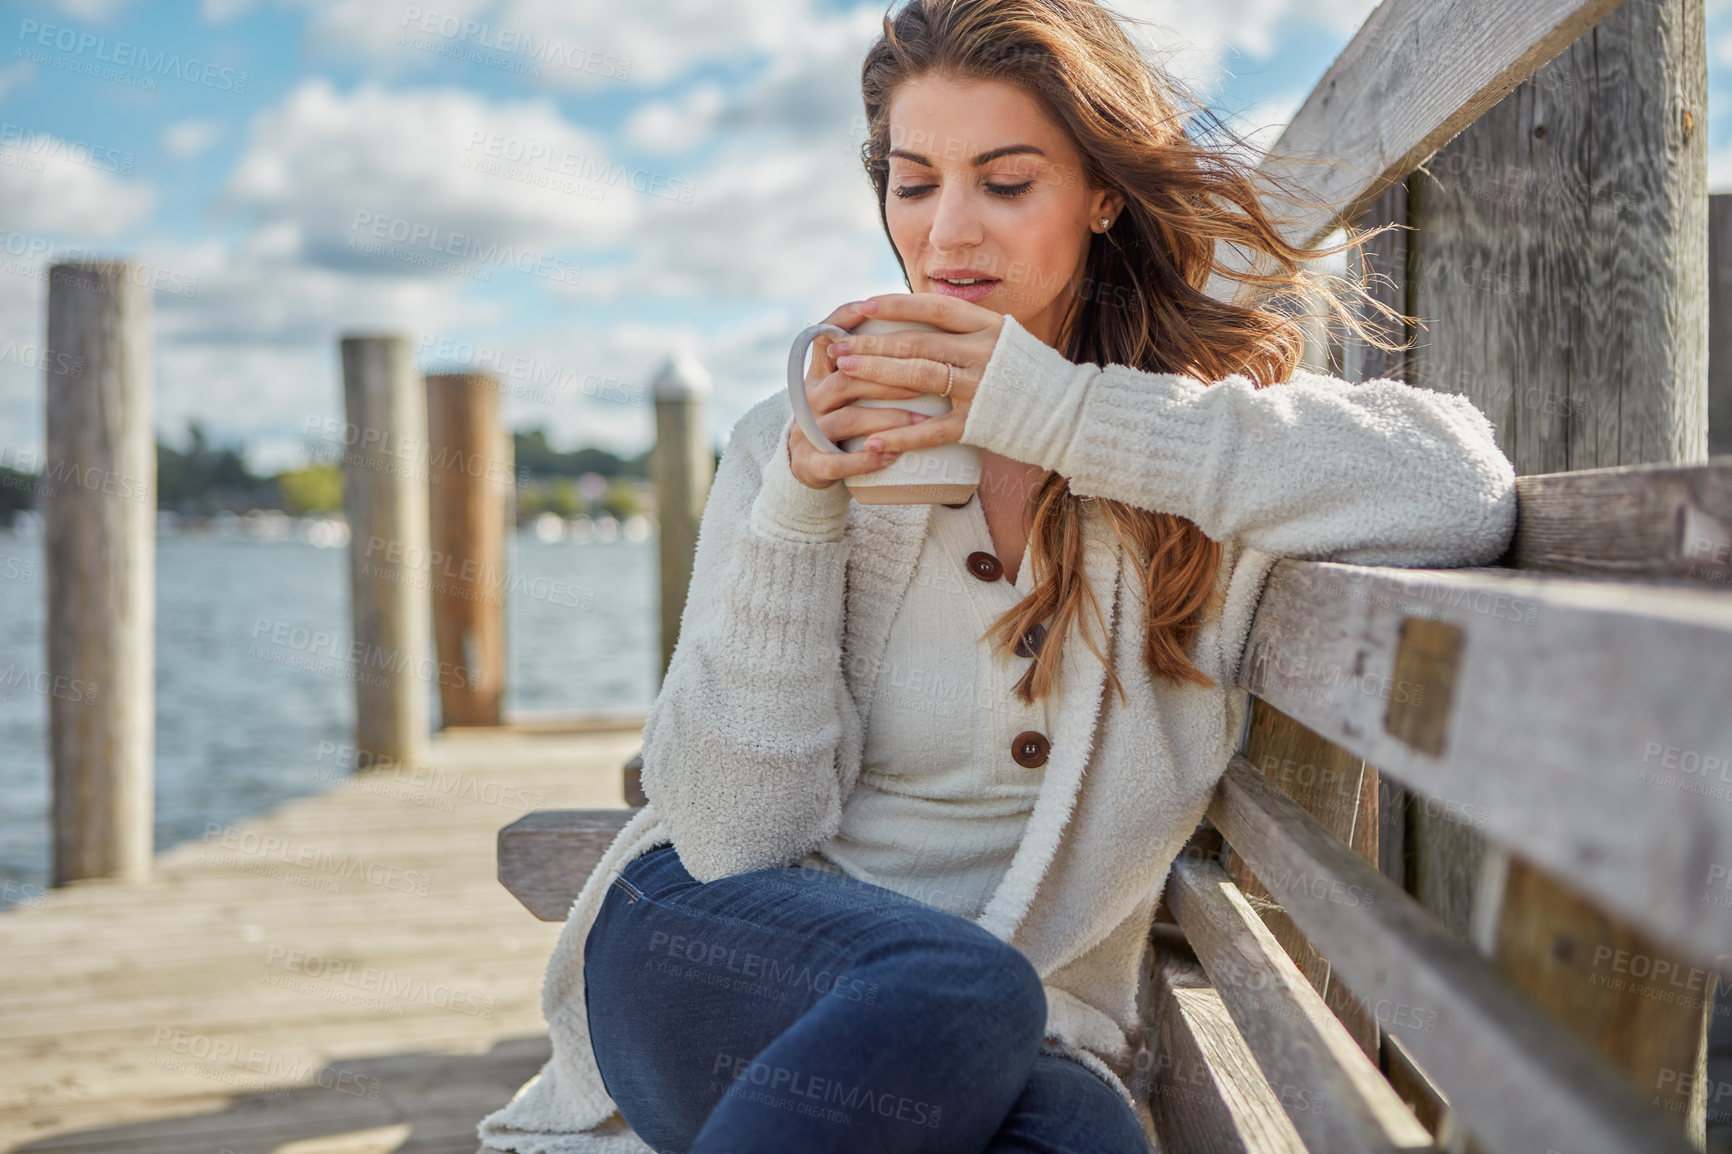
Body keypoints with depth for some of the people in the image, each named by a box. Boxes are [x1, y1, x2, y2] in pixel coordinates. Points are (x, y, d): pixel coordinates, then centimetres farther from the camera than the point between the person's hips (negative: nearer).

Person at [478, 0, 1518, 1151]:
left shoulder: (1212, 410, 0)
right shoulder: (805, 439, -1)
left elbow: (1472, 493, -23)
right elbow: (731, 836, -7)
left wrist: (1062, 416, -23)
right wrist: (799, 509, -19)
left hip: (1002, 1051, 0)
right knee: (954, 993, -34)